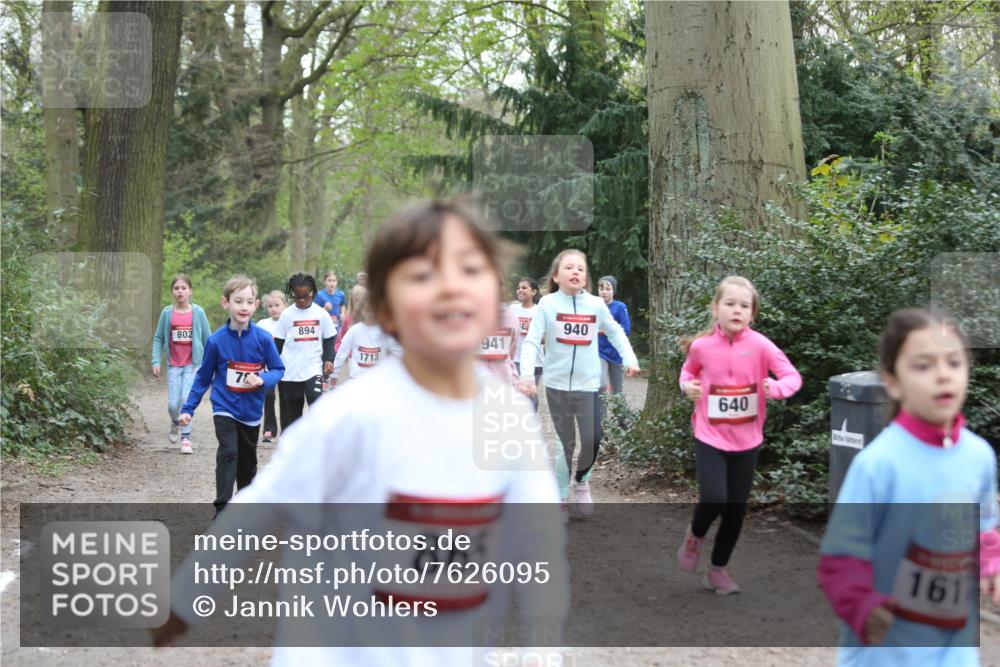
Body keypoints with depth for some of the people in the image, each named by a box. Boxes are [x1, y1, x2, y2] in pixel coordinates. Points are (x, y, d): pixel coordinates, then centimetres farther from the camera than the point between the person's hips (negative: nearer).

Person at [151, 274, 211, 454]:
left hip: (193, 364, -1)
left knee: (187, 398, -13)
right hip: (174, 365, 1)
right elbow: (158, 338, 5)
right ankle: (175, 423, 35)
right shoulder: (167, 313, -1)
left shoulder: (198, 312, -4)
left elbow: (207, 339, 3)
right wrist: (156, 361, -3)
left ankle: (186, 438, -2)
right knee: (173, 404, 1)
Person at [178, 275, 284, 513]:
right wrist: (188, 408, -1)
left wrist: (263, 379, -25)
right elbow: (204, 377, -1)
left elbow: (278, 369, -4)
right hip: (225, 408, -2)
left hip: (251, 411, 2)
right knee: (228, 452, -21)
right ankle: (222, 509, -18)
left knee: (247, 460, 17)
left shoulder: (263, 338, -13)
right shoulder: (216, 340, -12)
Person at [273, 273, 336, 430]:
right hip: (289, 370, 1)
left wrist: (328, 360, -4)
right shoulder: (287, 314, -1)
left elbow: (329, 339, 7)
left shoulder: (321, 314, 0)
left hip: (313, 368, -1)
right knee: (290, 409, 8)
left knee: (317, 401, -18)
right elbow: (278, 341, 5)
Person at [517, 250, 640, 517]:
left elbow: (616, 333, 14)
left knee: (592, 440, -7)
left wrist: (630, 359, 4)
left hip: (588, 385, 1)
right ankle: (560, 498, 21)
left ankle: (582, 482, 23)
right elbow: (532, 342, -9)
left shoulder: (596, 304, -1)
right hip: (557, 385, -1)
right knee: (566, 444, 4)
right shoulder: (547, 303, -6)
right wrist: (526, 375, -21)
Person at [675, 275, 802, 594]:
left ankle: (718, 570, 29)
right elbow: (688, 371, 13)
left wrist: (776, 389, -31)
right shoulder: (701, 346, -8)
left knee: (736, 510, 9)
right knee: (714, 499, -18)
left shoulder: (760, 345, -12)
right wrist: (687, 386, -7)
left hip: (746, 442, 1)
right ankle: (695, 535, 17)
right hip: (710, 438, -1)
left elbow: (794, 377, -11)